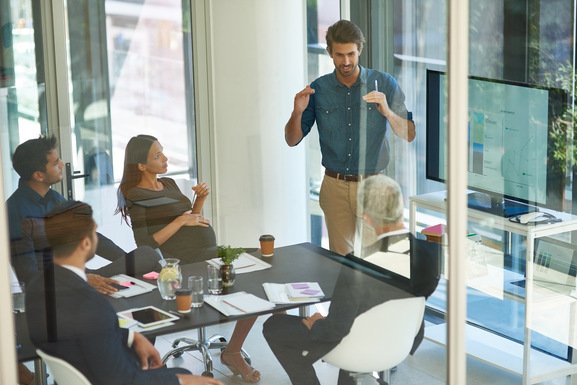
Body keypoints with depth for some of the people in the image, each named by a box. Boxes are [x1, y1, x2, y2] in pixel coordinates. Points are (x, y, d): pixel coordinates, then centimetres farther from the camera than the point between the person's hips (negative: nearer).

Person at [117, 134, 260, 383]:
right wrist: (180, 221, -15)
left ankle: (233, 351, 4)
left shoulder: (169, 184, 16)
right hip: (184, 265, -8)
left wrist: (200, 199, 5)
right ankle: (231, 354, -2)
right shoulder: (137, 197, -6)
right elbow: (145, 245, -13)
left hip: (209, 255, 8)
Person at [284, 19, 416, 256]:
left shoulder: (384, 84, -3)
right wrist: (298, 112, -14)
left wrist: (388, 112, -21)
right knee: (340, 257, 7)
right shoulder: (318, 89, 1)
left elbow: (409, 135, -3)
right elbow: (292, 140, 5)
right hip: (335, 186, 2)